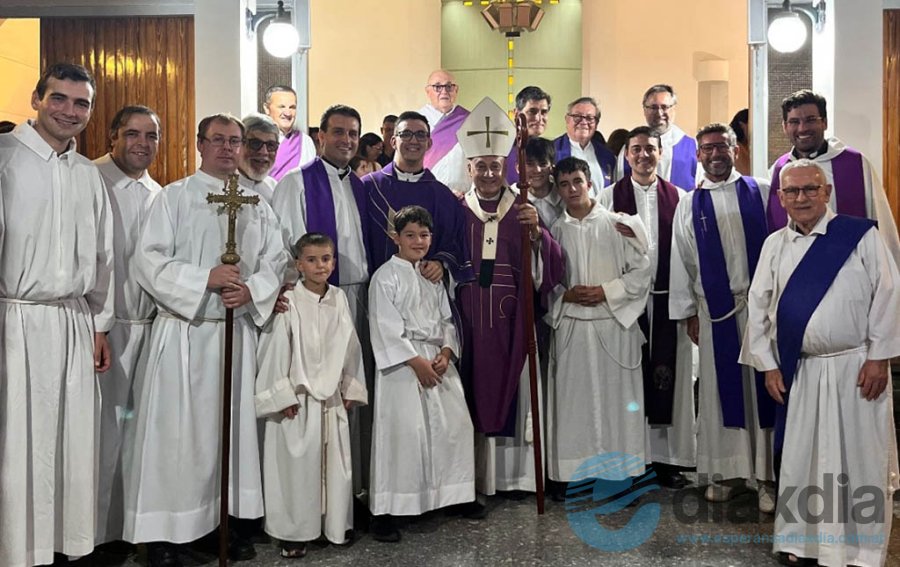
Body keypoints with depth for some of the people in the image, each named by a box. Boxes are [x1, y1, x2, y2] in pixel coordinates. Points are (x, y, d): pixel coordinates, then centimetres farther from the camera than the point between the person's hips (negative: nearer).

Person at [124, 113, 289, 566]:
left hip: (239, 331, 4)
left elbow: (275, 262, 8)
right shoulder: (175, 197, 2)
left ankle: (236, 520, 18)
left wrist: (252, 291, -12)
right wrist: (205, 279, -17)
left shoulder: (257, 205, 13)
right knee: (175, 431, -1)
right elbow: (149, 260, -6)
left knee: (235, 425, 8)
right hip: (184, 330, -3)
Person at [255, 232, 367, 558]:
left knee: (334, 464, 12)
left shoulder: (339, 299, 4)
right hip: (298, 398, -4)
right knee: (297, 465, 4)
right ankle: (294, 533, 18)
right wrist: (283, 396, -10)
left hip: (332, 398, 5)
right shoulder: (289, 302, -12)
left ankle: (335, 525, 28)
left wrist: (351, 389, 10)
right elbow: (275, 351, -10)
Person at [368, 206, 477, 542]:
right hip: (402, 364, -6)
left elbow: (446, 319, 15)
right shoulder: (386, 276, -4)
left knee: (456, 425, 4)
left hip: (437, 360, 7)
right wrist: (416, 361, -15)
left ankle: (453, 494, 22)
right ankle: (384, 512, 2)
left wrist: (446, 352, -3)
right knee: (402, 434, -8)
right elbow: (386, 327, -11)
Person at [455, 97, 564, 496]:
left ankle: (514, 473, 18)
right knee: (476, 390, 3)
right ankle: (477, 476, 15)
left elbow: (550, 269, -2)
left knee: (515, 388, 5)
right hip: (470, 320, -1)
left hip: (512, 320, 1)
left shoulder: (522, 213, 6)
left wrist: (536, 232, -17)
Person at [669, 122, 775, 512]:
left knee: (763, 386, 1)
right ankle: (728, 472, 17)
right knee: (721, 388, 6)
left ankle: (768, 474, 10)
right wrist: (688, 312, 4)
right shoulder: (689, 205, 9)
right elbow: (681, 262, 8)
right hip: (715, 309, 1)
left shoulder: (761, 193, 4)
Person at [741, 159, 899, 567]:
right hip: (800, 371, 3)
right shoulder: (774, 245, 7)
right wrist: (767, 364, 3)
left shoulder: (861, 235, -3)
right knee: (801, 456, 9)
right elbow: (758, 306, 8)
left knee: (859, 458, 5)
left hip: (856, 367, -2)